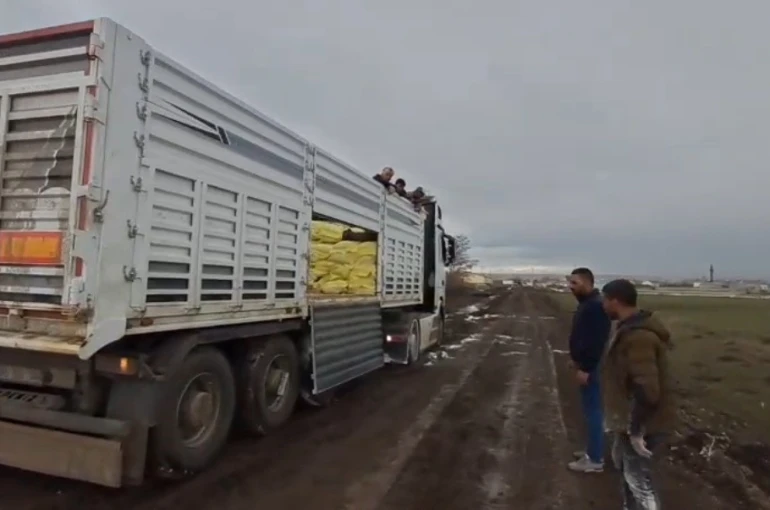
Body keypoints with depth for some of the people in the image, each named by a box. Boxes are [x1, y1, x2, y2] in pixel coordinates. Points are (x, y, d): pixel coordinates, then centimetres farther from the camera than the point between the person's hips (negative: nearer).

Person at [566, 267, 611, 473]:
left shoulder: (596, 306, -22)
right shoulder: (587, 304, 11)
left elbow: (597, 342, -26)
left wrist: (585, 368, -24)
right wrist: (578, 360, 19)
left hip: (592, 368, -11)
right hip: (587, 365, 11)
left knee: (593, 411, -2)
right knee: (592, 410, 18)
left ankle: (595, 459, 9)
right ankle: (593, 450, 30)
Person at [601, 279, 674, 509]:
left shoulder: (637, 336, -29)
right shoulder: (634, 329, 6)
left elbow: (647, 390, -33)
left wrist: (636, 429, -25)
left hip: (644, 422, -10)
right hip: (631, 417, 10)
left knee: (638, 478, 3)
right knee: (623, 461, 26)